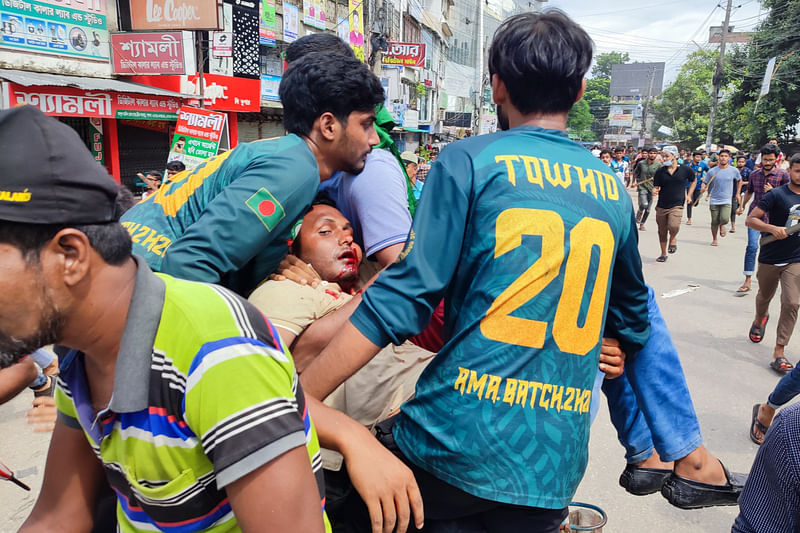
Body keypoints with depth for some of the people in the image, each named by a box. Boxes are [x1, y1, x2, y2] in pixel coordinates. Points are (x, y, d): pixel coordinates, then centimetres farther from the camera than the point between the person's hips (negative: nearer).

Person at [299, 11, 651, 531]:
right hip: (555, 463, 4)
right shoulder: (613, 189, 8)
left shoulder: (469, 161, -7)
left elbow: (402, 299, -14)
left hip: (456, 437, -4)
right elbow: (633, 322, 20)